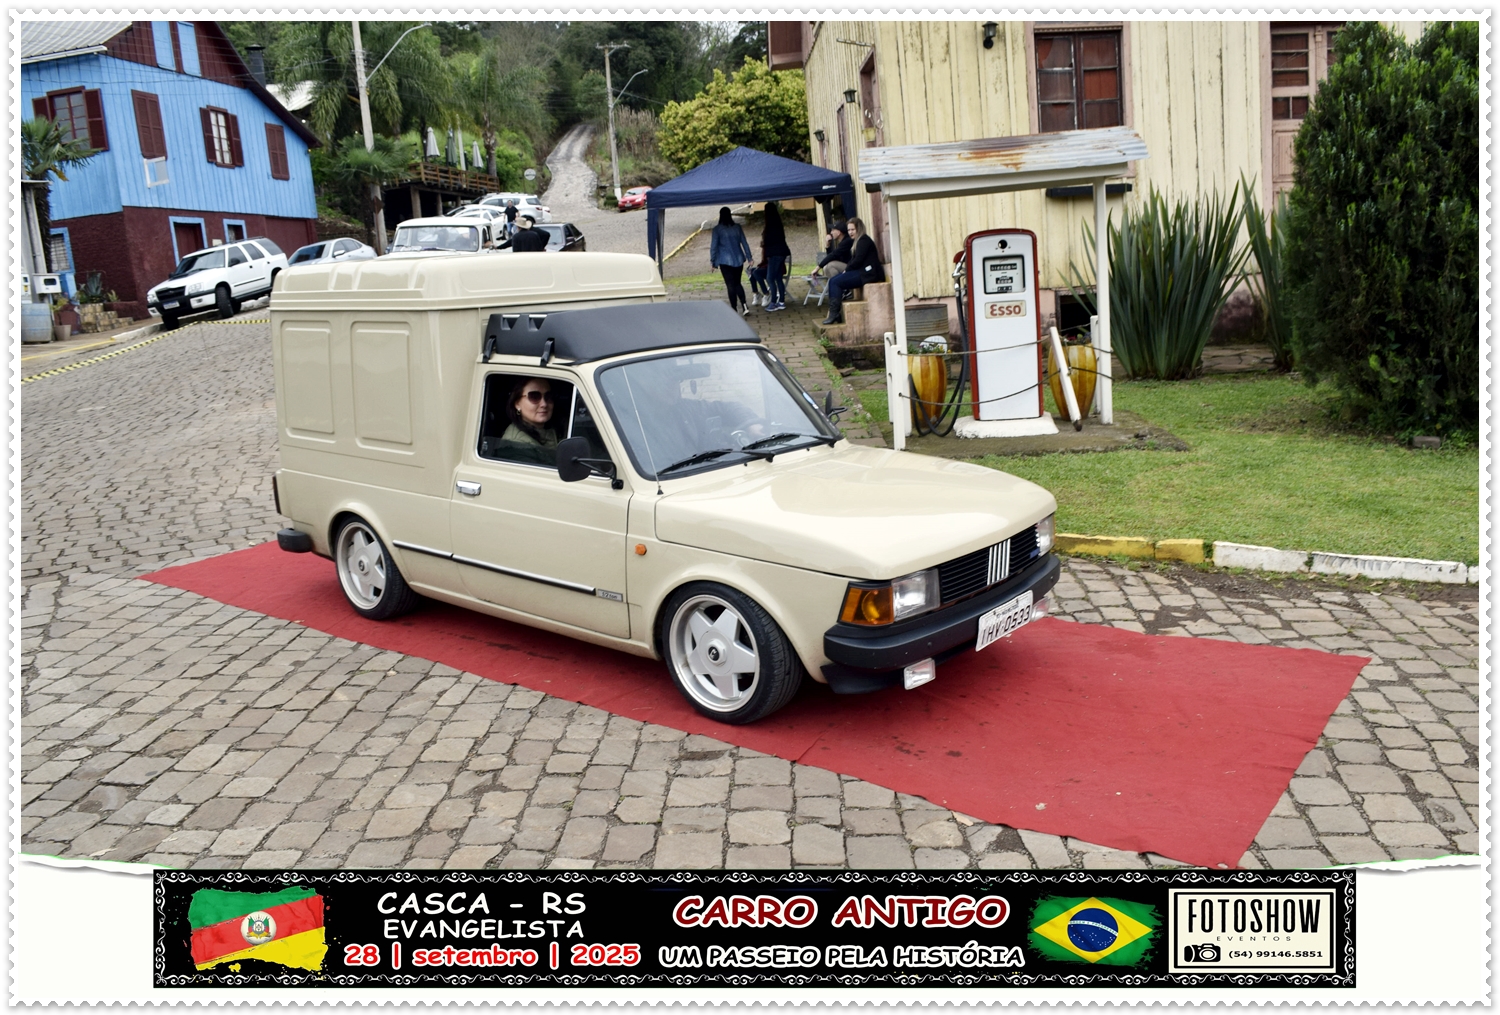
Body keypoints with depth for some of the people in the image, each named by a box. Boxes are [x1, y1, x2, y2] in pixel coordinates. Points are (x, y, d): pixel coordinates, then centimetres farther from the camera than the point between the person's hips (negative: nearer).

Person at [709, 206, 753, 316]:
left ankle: (735, 310, 3)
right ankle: (744, 305, -6)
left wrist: (713, 260, 3)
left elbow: (713, 246, -6)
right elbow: (744, 242, 6)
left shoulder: (717, 229, -7)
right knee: (737, 283, 15)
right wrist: (749, 257, 13)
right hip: (738, 259, 4)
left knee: (730, 285, 3)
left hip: (725, 261, -3)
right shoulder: (737, 227, 3)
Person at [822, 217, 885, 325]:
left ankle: (834, 314, -16)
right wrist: (846, 271, 1)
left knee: (835, 282, -17)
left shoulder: (864, 240, -7)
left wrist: (846, 270, -6)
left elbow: (858, 260, -16)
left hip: (867, 274, -10)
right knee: (833, 281, -2)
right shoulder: (858, 241, 24)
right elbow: (853, 260, 18)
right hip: (861, 272, 10)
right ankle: (834, 313, -9)